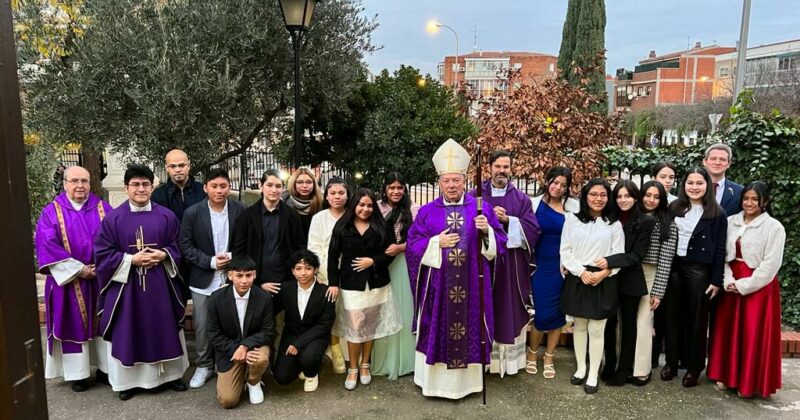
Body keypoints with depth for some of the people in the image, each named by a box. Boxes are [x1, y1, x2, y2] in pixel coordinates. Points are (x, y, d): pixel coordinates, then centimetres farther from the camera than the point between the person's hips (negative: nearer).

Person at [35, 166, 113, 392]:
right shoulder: (52, 212, 0)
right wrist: (78, 269, -15)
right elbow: (47, 246, -10)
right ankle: (77, 373, 17)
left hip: (102, 278, 2)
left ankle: (105, 369, 19)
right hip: (68, 280, -1)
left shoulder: (103, 208, 4)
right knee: (73, 325, 5)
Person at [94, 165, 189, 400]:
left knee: (164, 329, 9)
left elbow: (177, 247, 6)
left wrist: (164, 255, -13)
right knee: (127, 332, 7)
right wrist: (131, 260, -15)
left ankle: (170, 374, 24)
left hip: (160, 283, 1)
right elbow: (103, 253, -4)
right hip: (126, 284, -1)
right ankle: (128, 379, 22)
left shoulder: (166, 216, 2)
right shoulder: (113, 218, -3)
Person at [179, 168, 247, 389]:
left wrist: (233, 257, -13)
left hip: (232, 278, 0)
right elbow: (185, 246, -2)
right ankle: (204, 365, 28)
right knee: (202, 326, 9)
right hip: (203, 280, 1)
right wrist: (210, 262, -12)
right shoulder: (192, 213, -4)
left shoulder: (240, 210, -4)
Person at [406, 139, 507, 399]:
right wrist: (437, 243, -13)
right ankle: (436, 380, 21)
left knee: (469, 330, 7)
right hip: (438, 285, 0)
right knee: (438, 332, 6)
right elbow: (413, 246, 1)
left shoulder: (482, 209, 3)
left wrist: (486, 231, -18)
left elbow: (499, 243, 2)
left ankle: (468, 379, 23)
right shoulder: (427, 212, 4)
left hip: (471, 285, 0)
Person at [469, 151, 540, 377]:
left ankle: (510, 357, 17)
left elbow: (533, 228, -2)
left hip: (512, 263, 1)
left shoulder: (521, 199, 7)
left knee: (511, 310, 6)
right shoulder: (475, 196, 4)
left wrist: (508, 220, -14)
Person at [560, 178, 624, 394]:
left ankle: (593, 375, 15)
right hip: (577, 279, 1)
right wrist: (581, 272, -13)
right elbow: (565, 251, -1)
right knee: (579, 326, 13)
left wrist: (603, 273, -16)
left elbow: (618, 255, 0)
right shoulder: (572, 219, 2)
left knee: (596, 330, 2)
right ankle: (581, 368, 29)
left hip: (603, 282, -1)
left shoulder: (614, 224, 3)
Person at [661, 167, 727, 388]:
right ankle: (671, 362, 24)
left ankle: (694, 367, 20)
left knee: (696, 319, 8)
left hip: (699, 270, -3)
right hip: (672, 267, 3)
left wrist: (716, 280, -7)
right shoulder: (674, 208, 5)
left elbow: (719, 249, -4)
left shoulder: (717, 214, -3)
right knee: (672, 316, 11)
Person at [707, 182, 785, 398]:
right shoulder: (731, 222, 5)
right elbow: (723, 254, 3)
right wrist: (728, 281, -10)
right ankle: (727, 376, 23)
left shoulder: (774, 227, -7)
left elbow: (770, 264, -12)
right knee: (729, 330, 9)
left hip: (759, 286, -4)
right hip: (732, 286, 4)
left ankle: (750, 382, 15)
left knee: (754, 334, 2)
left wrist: (743, 285, -14)